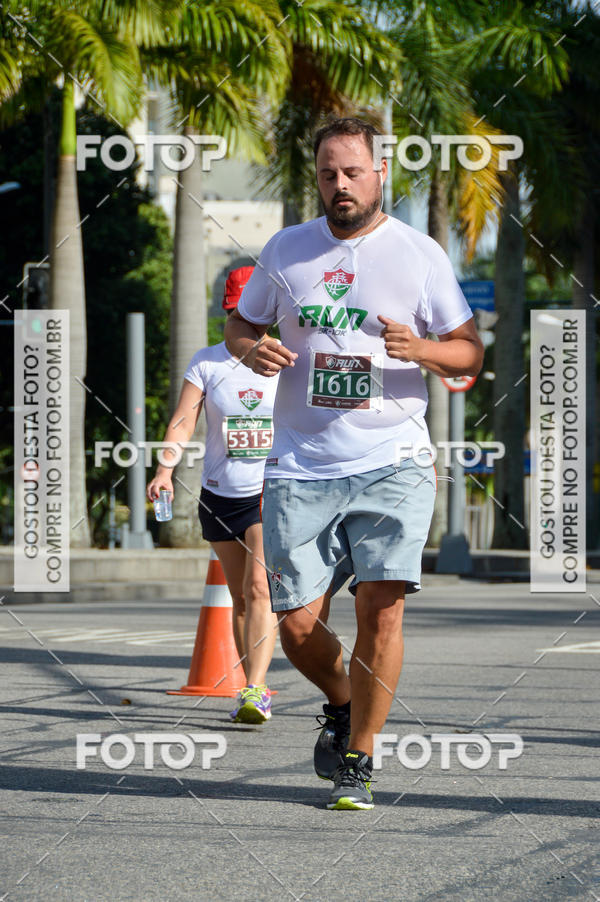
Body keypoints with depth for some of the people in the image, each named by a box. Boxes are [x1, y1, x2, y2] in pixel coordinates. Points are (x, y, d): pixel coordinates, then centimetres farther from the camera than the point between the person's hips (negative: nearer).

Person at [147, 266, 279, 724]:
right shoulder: (206, 363, 1)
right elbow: (183, 421, -8)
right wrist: (165, 471, -23)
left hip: (274, 493, -3)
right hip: (220, 493, 3)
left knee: (259, 587, -19)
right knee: (240, 599, 11)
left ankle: (253, 693, -24)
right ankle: (259, 692, 24)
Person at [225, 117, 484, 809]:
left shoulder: (420, 254, 3)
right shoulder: (287, 249, 9)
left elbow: (470, 354, 7)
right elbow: (239, 324, 20)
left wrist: (419, 349, -15)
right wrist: (252, 349, -4)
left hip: (392, 464, -2)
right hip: (300, 468, 2)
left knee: (381, 605, -17)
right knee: (297, 626, -2)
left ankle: (357, 762, -2)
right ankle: (341, 704, 32)